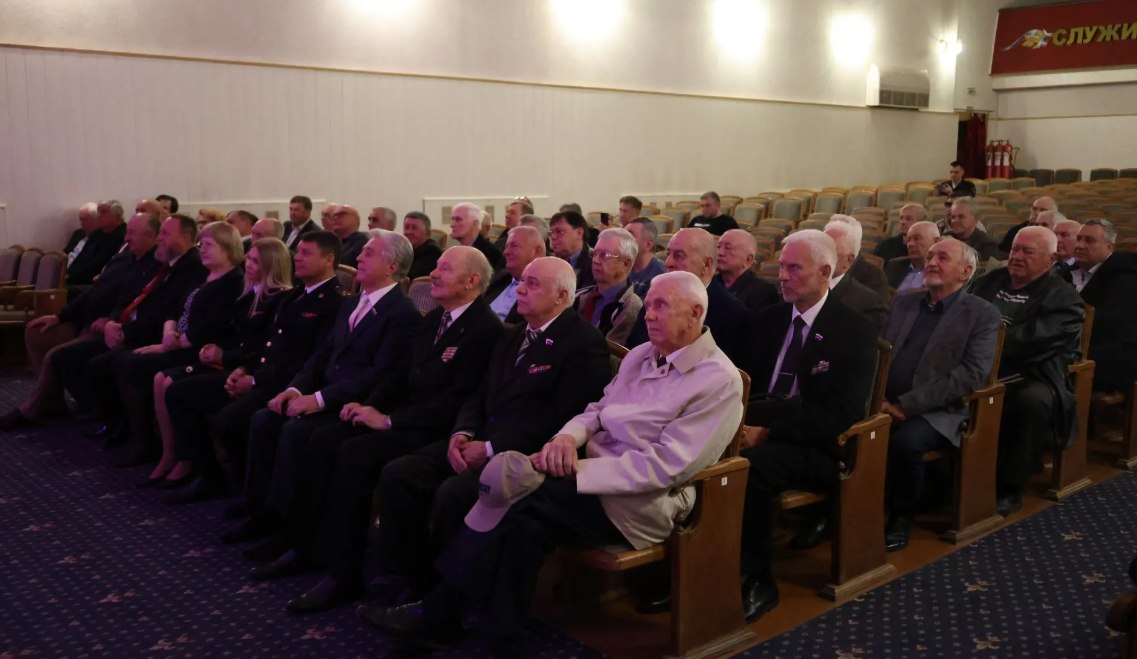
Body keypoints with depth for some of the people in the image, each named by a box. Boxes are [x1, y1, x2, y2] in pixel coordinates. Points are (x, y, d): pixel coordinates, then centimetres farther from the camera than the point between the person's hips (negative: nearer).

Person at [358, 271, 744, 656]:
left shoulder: (720, 381, -11)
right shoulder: (640, 355, 13)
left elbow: (664, 466, -19)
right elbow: (596, 411, 16)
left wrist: (578, 470, -22)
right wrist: (567, 437, -9)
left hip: (642, 500, -7)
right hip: (590, 469, 7)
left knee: (520, 508, -26)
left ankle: (441, 613, -7)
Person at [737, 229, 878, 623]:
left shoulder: (855, 330, -6)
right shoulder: (771, 318, 12)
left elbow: (842, 413, -15)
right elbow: (749, 381, 13)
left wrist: (770, 430, -24)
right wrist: (740, 417, -12)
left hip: (815, 447, -5)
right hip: (760, 429, 5)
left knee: (748, 465, -35)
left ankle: (758, 581, -19)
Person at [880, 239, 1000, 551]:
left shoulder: (982, 314, 1)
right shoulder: (903, 302, 17)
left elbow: (971, 374, -12)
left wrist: (907, 404, -19)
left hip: (936, 411, -4)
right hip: (885, 403, 4)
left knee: (904, 440, -34)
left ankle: (902, 514, -7)